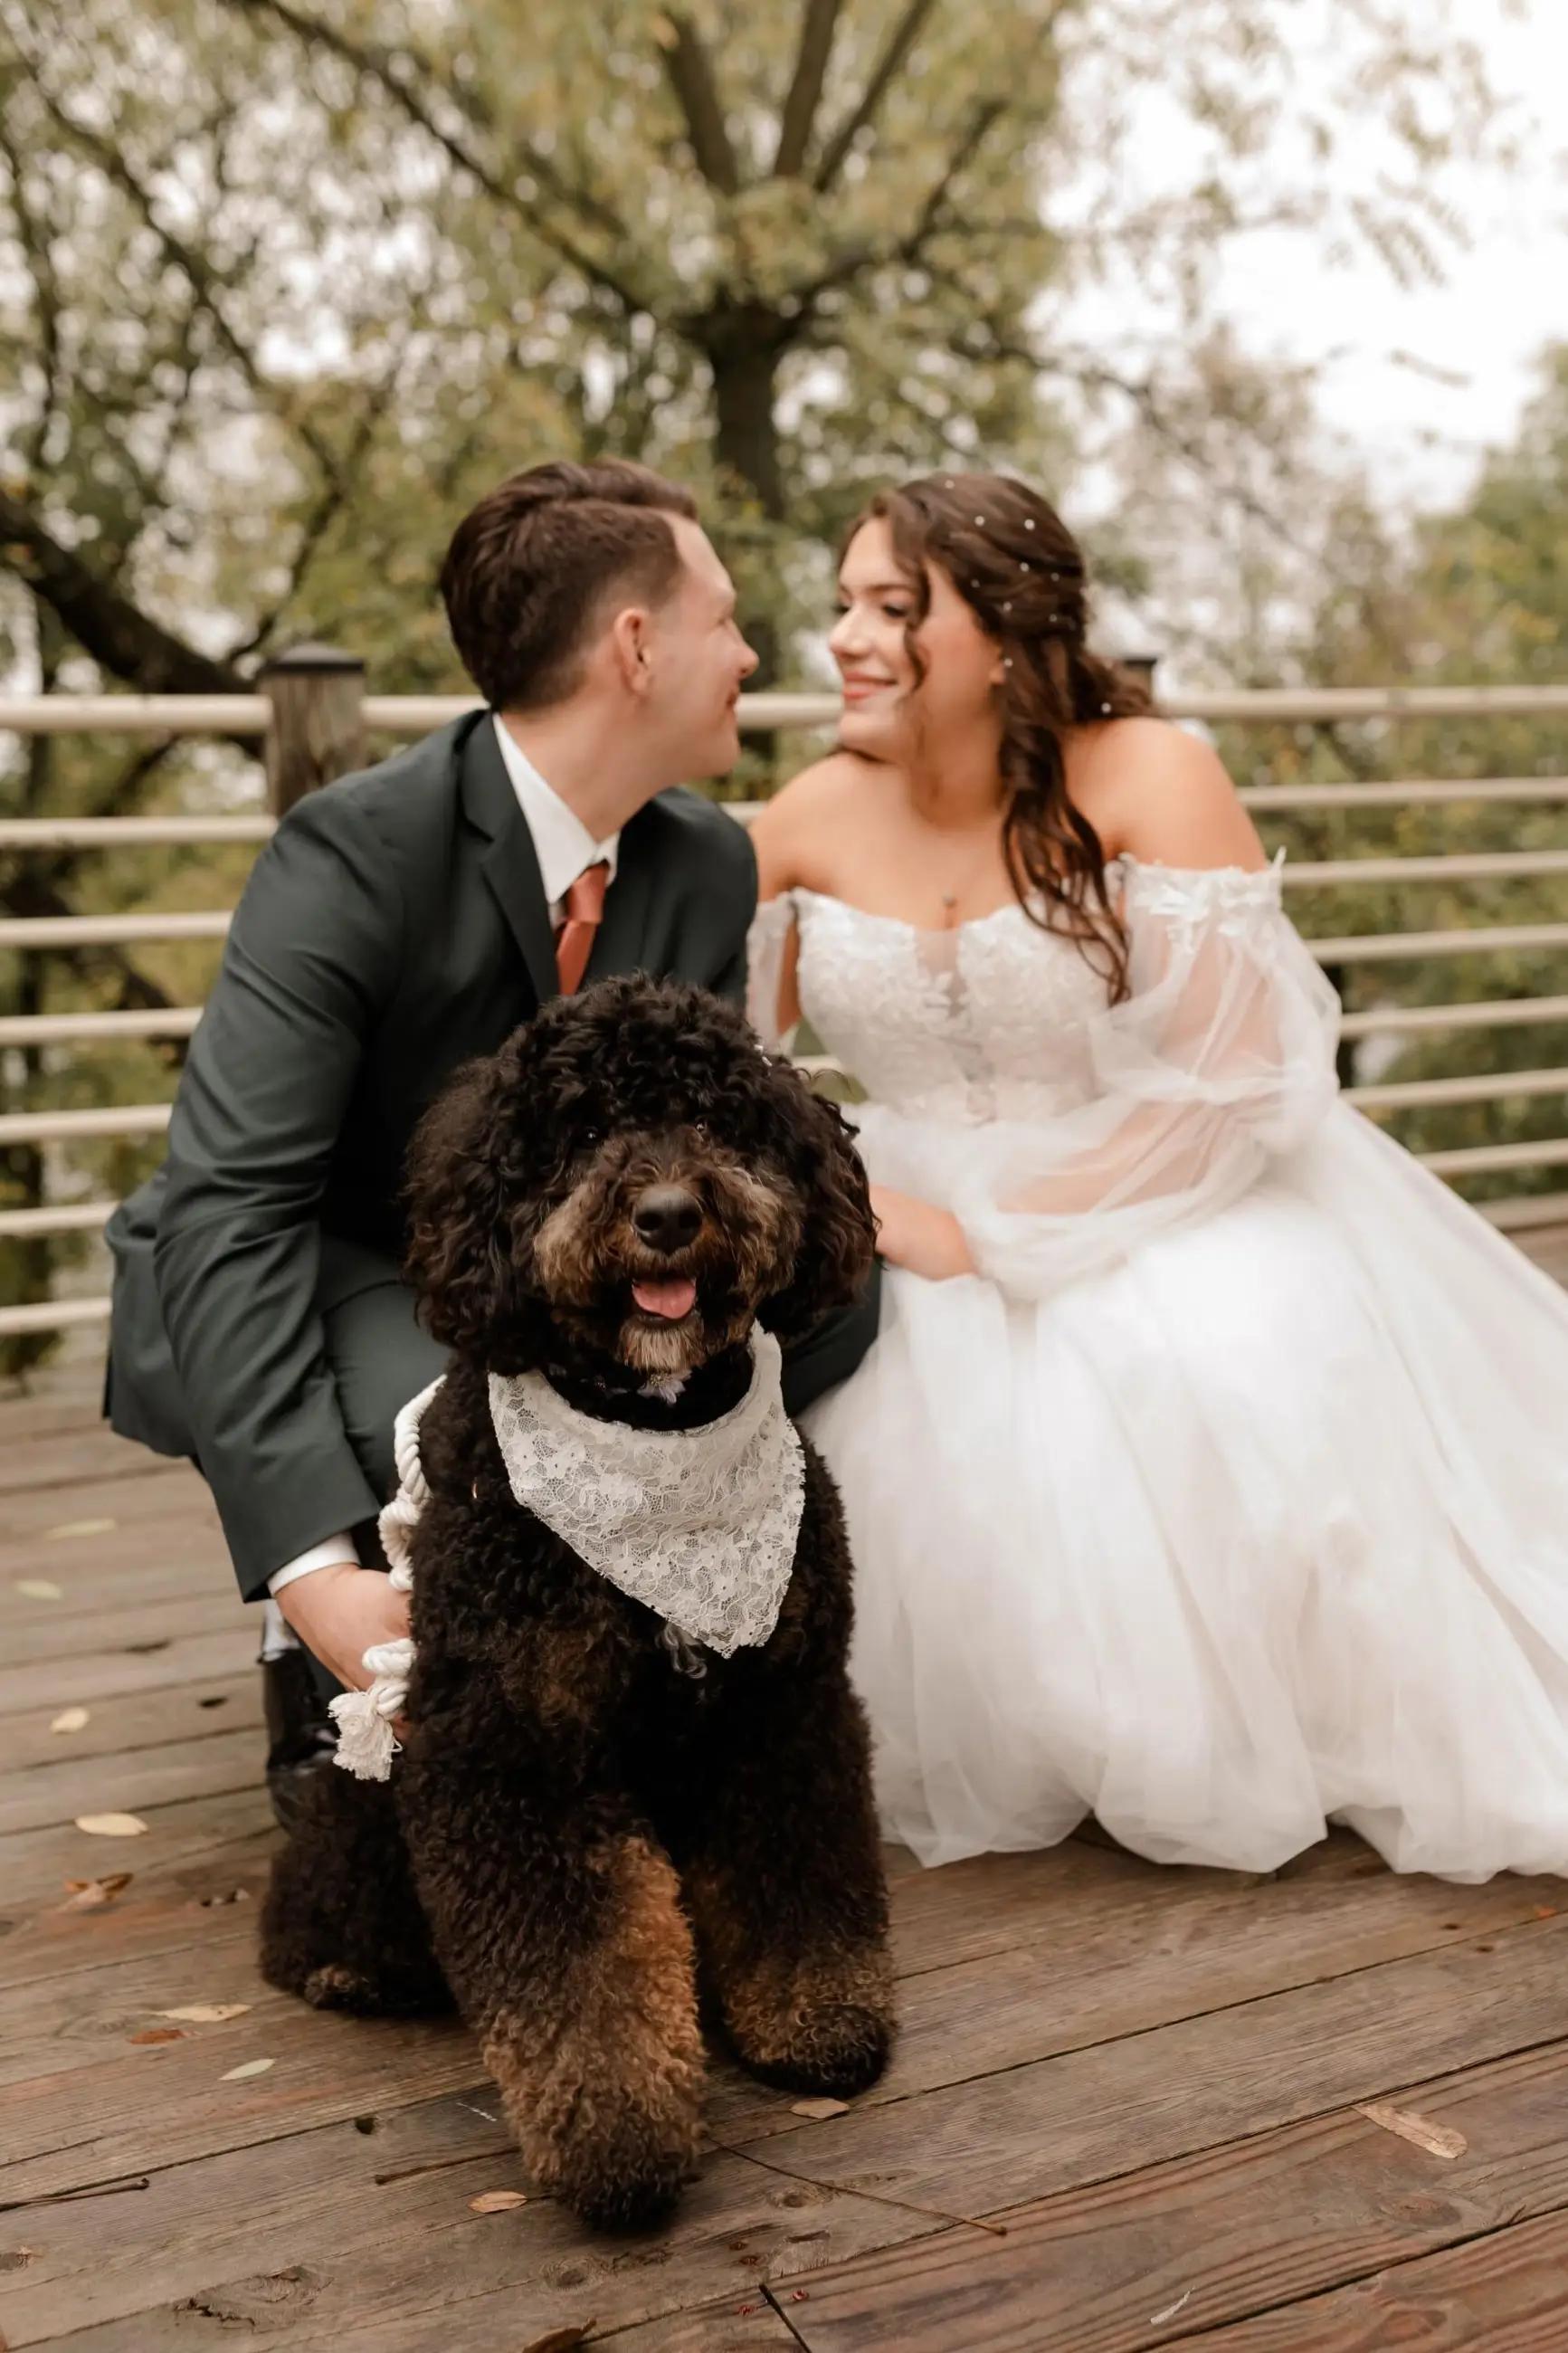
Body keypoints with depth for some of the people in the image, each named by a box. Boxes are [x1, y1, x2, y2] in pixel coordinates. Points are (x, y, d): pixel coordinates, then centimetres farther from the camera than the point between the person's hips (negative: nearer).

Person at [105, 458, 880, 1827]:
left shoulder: (710, 865, -5)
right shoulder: (356, 852, -26)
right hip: (295, 1297, -6)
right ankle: (329, 1663, -3)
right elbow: (229, 1210, -32)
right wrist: (317, 1567, -40)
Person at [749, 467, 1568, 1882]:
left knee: (1217, 1384, -35)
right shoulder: (815, 820, 1)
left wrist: (985, 1235, -20)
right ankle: (985, 1763, 4)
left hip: (1161, 1218, -4)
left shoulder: (1148, 779, -12)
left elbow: (1230, 1085, -17)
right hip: (911, 1240, 4)